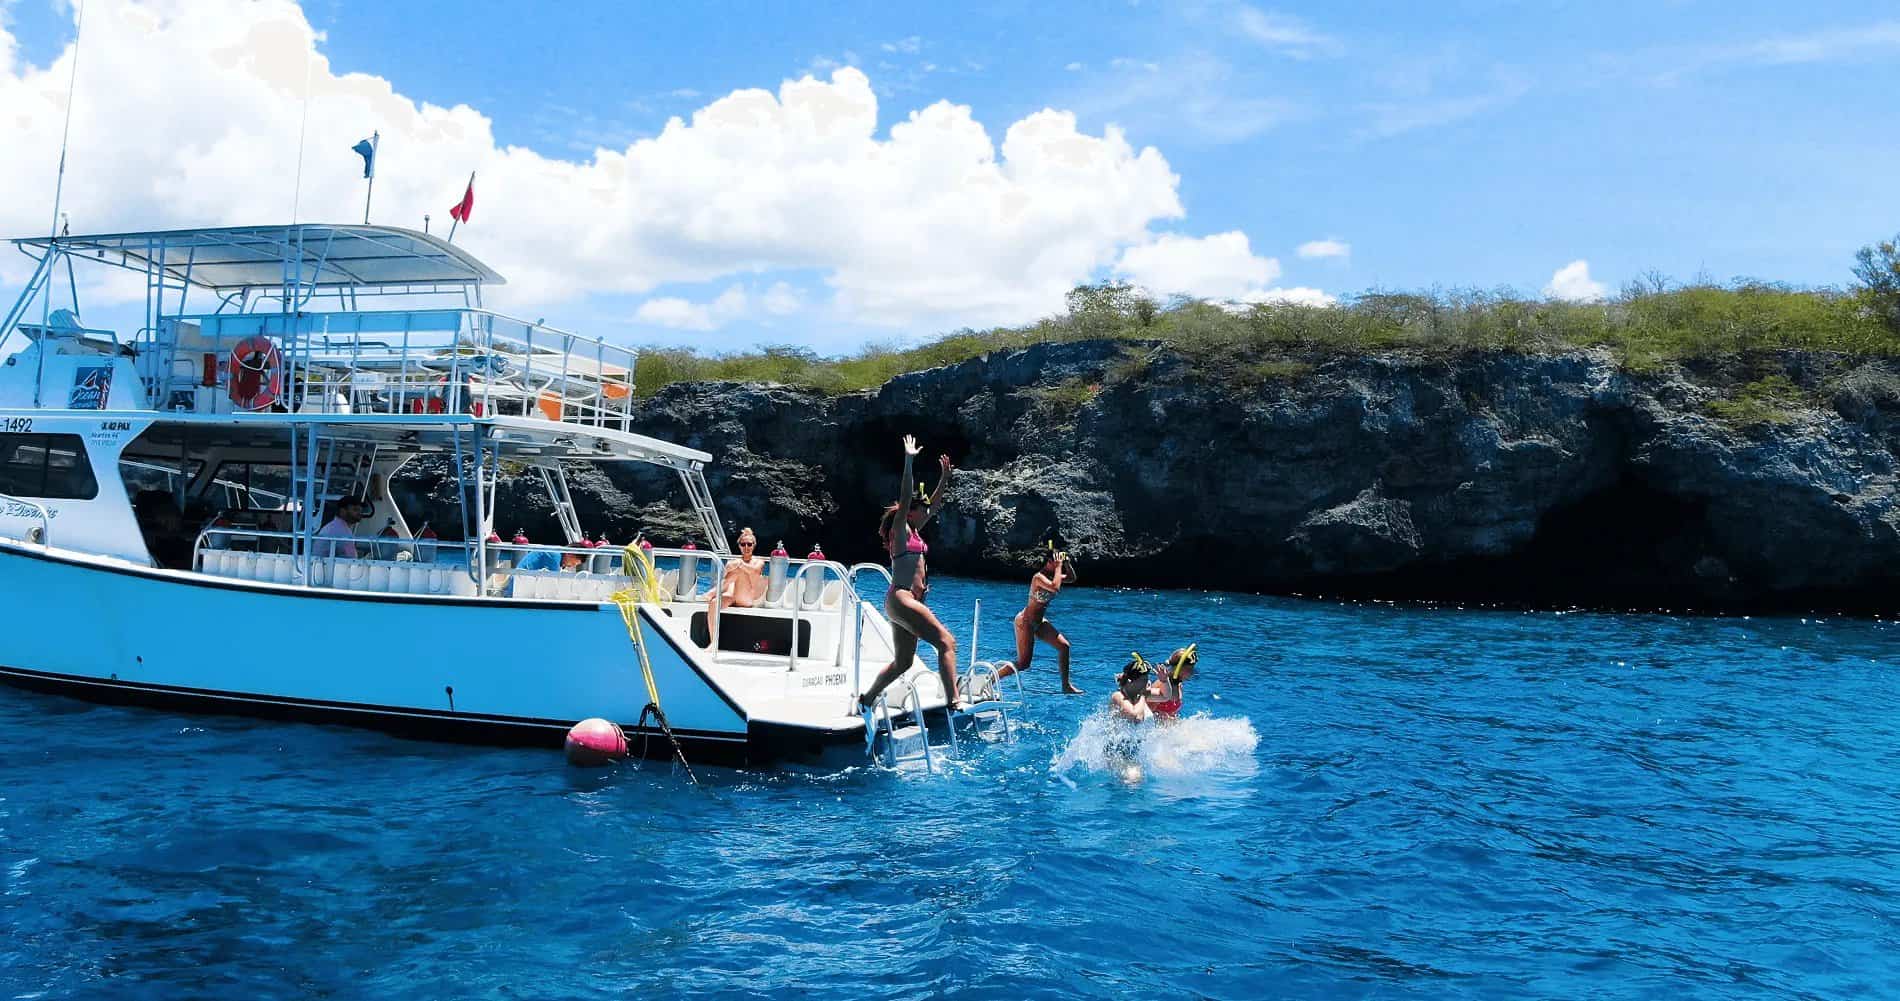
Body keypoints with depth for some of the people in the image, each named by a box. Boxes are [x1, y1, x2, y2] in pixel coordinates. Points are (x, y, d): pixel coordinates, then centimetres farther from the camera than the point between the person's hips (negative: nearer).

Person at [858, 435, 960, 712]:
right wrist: (908, 462, -24)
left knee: (902, 663, 14)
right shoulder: (900, 529, -5)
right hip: (902, 599, -10)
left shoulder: (914, 530, 18)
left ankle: (866, 700, 25)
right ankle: (954, 701, -27)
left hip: (909, 601, 10)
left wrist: (945, 476, 22)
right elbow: (905, 499, -18)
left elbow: (934, 504, 27)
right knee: (947, 642, -18)